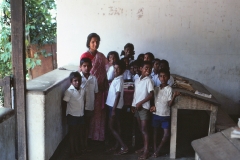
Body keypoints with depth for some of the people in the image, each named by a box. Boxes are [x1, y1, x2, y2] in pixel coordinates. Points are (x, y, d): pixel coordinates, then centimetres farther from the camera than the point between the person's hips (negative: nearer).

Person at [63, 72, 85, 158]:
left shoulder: (82, 90, 2)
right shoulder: (69, 91, -17)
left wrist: (83, 113, 12)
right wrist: (66, 115, -10)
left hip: (81, 116, 6)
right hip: (72, 116, -6)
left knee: (80, 134, 16)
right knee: (72, 134, 8)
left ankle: (78, 150, 32)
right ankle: (73, 152, 21)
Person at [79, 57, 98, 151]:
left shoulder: (93, 78, 0)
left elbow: (95, 92, 8)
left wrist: (93, 104, 5)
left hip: (90, 107, 3)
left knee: (87, 126, 16)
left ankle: (85, 143, 30)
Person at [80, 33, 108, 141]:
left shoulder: (101, 56, 7)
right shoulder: (85, 56, -9)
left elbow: (104, 72, 11)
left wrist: (106, 87, 8)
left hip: (100, 88, 5)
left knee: (100, 112, 11)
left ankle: (99, 135, 24)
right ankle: (88, 136, 15)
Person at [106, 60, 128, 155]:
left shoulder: (119, 80, -20)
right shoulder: (116, 79, 9)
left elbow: (118, 96, -22)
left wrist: (113, 110, -23)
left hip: (115, 106, -9)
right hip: (113, 105, 9)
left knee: (111, 127, -4)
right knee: (116, 126, 15)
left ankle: (124, 147, -4)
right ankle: (117, 144, 26)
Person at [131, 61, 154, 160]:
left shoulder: (148, 81, -11)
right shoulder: (137, 80, 9)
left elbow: (151, 95, -16)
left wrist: (140, 103, -16)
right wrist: (133, 105, 11)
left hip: (144, 107, -7)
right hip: (136, 107, 7)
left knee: (144, 129, -3)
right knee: (141, 129, 14)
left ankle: (146, 151, 2)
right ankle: (144, 147, 26)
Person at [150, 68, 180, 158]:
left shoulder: (169, 89, -8)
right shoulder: (156, 89, 4)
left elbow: (169, 104, -12)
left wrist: (174, 96, -27)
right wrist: (153, 106, -7)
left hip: (165, 115, -3)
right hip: (156, 114, 3)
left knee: (166, 134, -4)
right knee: (155, 131, 9)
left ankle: (158, 150, 11)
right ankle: (155, 150, 20)